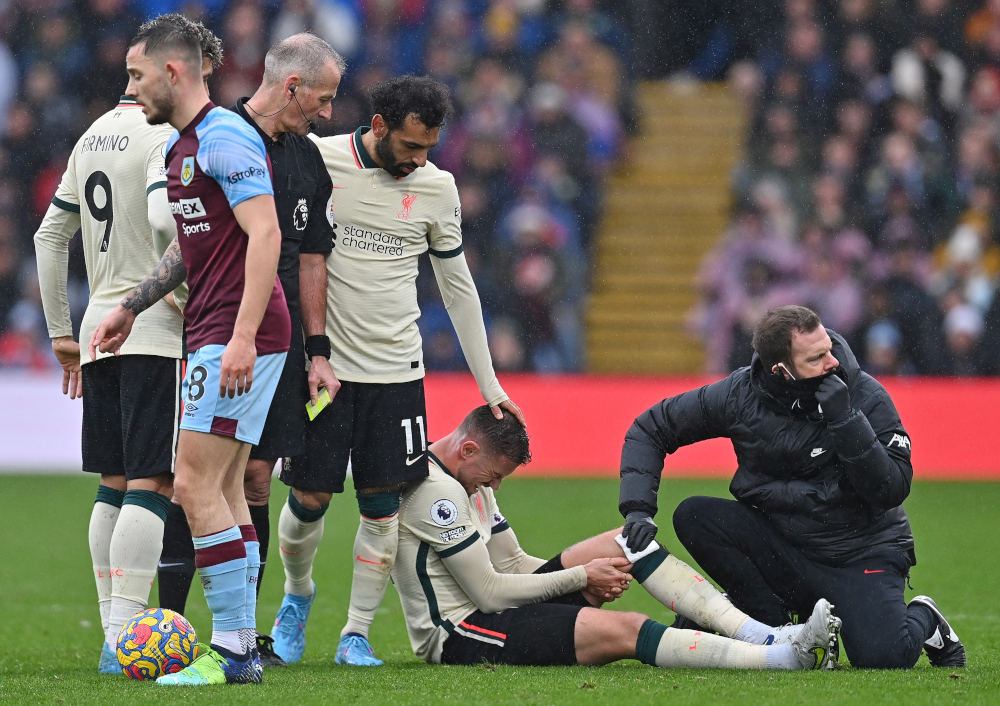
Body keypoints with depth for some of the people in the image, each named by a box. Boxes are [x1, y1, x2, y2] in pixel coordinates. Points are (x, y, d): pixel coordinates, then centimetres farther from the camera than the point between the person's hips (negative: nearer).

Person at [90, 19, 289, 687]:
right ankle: (242, 645, 11)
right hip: (214, 336, 10)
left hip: (238, 338, -10)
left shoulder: (224, 138, -14)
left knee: (196, 485, -12)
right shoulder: (180, 146, 17)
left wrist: (242, 337, -27)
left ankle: (231, 651, -11)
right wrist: (131, 307, 29)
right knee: (224, 489, 9)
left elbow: (265, 235, -22)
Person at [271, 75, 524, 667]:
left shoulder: (438, 188, 2)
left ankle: (357, 634, 11)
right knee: (310, 496, 0)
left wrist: (490, 386, 11)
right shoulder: (316, 160, -6)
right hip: (321, 363, -2)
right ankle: (297, 594, 29)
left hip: (396, 369, 2)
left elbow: (459, 289, 11)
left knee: (383, 505, -1)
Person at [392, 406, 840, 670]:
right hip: (457, 637, -10)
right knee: (624, 631, -28)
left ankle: (758, 635, -11)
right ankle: (786, 657, -34)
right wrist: (580, 577, -10)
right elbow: (489, 593, -20)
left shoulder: (467, 477, 14)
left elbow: (511, 564, 18)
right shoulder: (435, 490, -19)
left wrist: (594, 575, -1)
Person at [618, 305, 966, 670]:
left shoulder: (866, 396, -14)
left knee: (882, 656, -28)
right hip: (780, 549, 3)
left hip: (862, 553, -3)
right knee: (694, 516, -20)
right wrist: (638, 508, -15)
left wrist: (845, 420, -30)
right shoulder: (740, 394, -10)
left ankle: (923, 620, 11)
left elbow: (893, 490, -20)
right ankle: (773, 622, -5)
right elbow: (650, 429, -1)